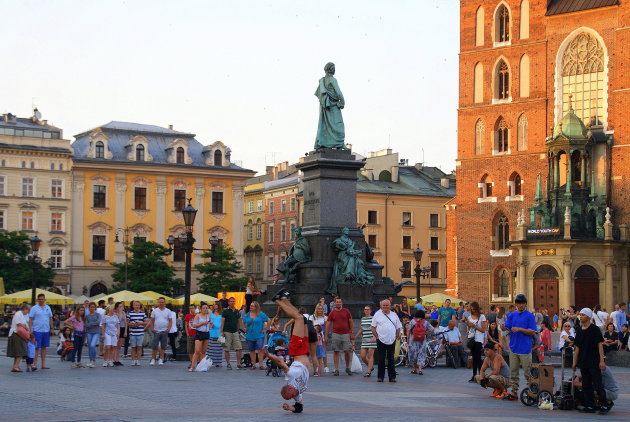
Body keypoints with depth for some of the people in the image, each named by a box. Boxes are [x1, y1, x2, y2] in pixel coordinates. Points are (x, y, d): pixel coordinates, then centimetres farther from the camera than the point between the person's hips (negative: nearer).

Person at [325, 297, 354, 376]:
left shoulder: (346, 311, 6)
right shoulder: (332, 313, 5)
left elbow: (351, 322, 10)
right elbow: (328, 324, 7)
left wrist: (352, 333, 4)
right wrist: (326, 336, 3)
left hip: (346, 334, 0)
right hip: (336, 334, 0)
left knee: (347, 352, -2)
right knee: (336, 352, 0)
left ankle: (347, 368, 16)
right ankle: (336, 369, 3)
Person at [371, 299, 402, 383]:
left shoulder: (394, 315, 11)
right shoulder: (377, 315, 3)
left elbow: (398, 328, 15)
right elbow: (373, 328, 4)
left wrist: (396, 337, 5)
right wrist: (377, 337, -3)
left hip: (391, 341, 2)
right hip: (381, 340, -2)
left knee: (391, 359, 5)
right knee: (381, 359, 0)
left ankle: (392, 377, 9)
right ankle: (380, 377, 6)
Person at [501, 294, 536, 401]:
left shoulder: (529, 316, -3)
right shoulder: (512, 315, 12)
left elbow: (532, 332, -8)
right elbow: (506, 327, 6)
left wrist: (519, 329, -18)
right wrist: (503, 327, -16)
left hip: (525, 348, -5)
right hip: (514, 347, 5)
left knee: (528, 372, -3)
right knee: (513, 372, 9)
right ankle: (514, 392, 16)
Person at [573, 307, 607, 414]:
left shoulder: (595, 329, -7)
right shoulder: (579, 330, 10)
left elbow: (600, 345, -9)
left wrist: (602, 361, -15)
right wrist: (575, 362, 12)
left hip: (594, 362, -6)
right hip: (583, 363, 6)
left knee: (598, 385, -7)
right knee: (586, 385, 8)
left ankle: (604, 405, -3)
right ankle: (589, 406, 14)